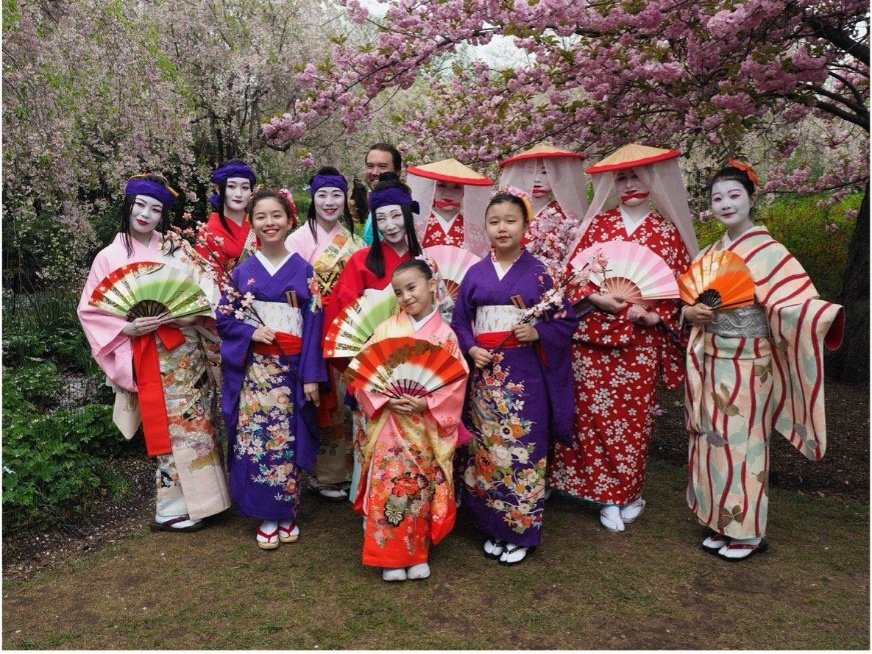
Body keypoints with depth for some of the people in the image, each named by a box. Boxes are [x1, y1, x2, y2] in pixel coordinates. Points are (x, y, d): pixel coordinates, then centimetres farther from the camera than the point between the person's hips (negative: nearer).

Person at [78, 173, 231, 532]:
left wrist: (179, 313, -19)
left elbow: (203, 295, -1)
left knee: (195, 425, 6)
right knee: (169, 429, 3)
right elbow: (89, 309, 2)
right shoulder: (109, 257, 3)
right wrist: (127, 327, -12)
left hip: (185, 351, 1)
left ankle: (197, 498, 21)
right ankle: (172, 509, 17)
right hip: (146, 358, -1)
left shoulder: (176, 250, 5)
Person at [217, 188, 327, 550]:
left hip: (292, 368, 0)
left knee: (288, 439, 6)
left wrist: (311, 376, -7)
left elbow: (313, 324, -2)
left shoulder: (303, 270, 1)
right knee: (256, 438, 0)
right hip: (254, 368, 1)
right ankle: (266, 516, 16)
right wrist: (251, 332, -14)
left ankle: (287, 512, 23)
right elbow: (224, 318, 6)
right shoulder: (242, 271, 3)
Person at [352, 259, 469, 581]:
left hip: (428, 427, 0)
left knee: (421, 490, 9)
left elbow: (456, 383, -5)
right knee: (389, 488, 0)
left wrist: (427, 403, -18)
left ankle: (418, 554, 26)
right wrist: (385, 399, -18)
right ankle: (390, 556, 18)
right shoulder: (386, 329, 0)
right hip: (390, 425, 0)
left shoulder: (445, 334, -2)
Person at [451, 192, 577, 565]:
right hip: (485, 373, 3)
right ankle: (493, 527, 24)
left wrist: (538, 333, -16)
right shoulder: (476, 273, 7)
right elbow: (459, 321, 11)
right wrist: (471, 349, -7)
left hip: (525, 374, -2)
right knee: (487, 449, 8)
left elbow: (566, 321, 1)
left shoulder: (538, 272, 0)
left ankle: (521, 531, 17)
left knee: (522, 448, 1)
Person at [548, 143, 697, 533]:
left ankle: (629, 490, 23)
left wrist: (655, 314, -9)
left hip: (641, 339, 0)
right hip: (592, 332, 1)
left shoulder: (667, 231, 5)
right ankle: (609, 493, 15)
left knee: (635, 414, 5)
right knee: (595, 411, 1)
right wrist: (594, 296, -12)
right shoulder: (597, 223, 6)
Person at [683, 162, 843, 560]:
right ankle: (724, 523, 27)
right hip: (712, 363, 7)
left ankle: (748, 532, 19)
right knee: (714, 442, 12)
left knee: (741, 444, 2)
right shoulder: (710, 253, 10)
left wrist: (829, 319, -41)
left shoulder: (768, 252, -11)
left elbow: (794, 303, -22)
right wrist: (690, 313, -7)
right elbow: (688, 300, 15)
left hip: (746, 367, -6)